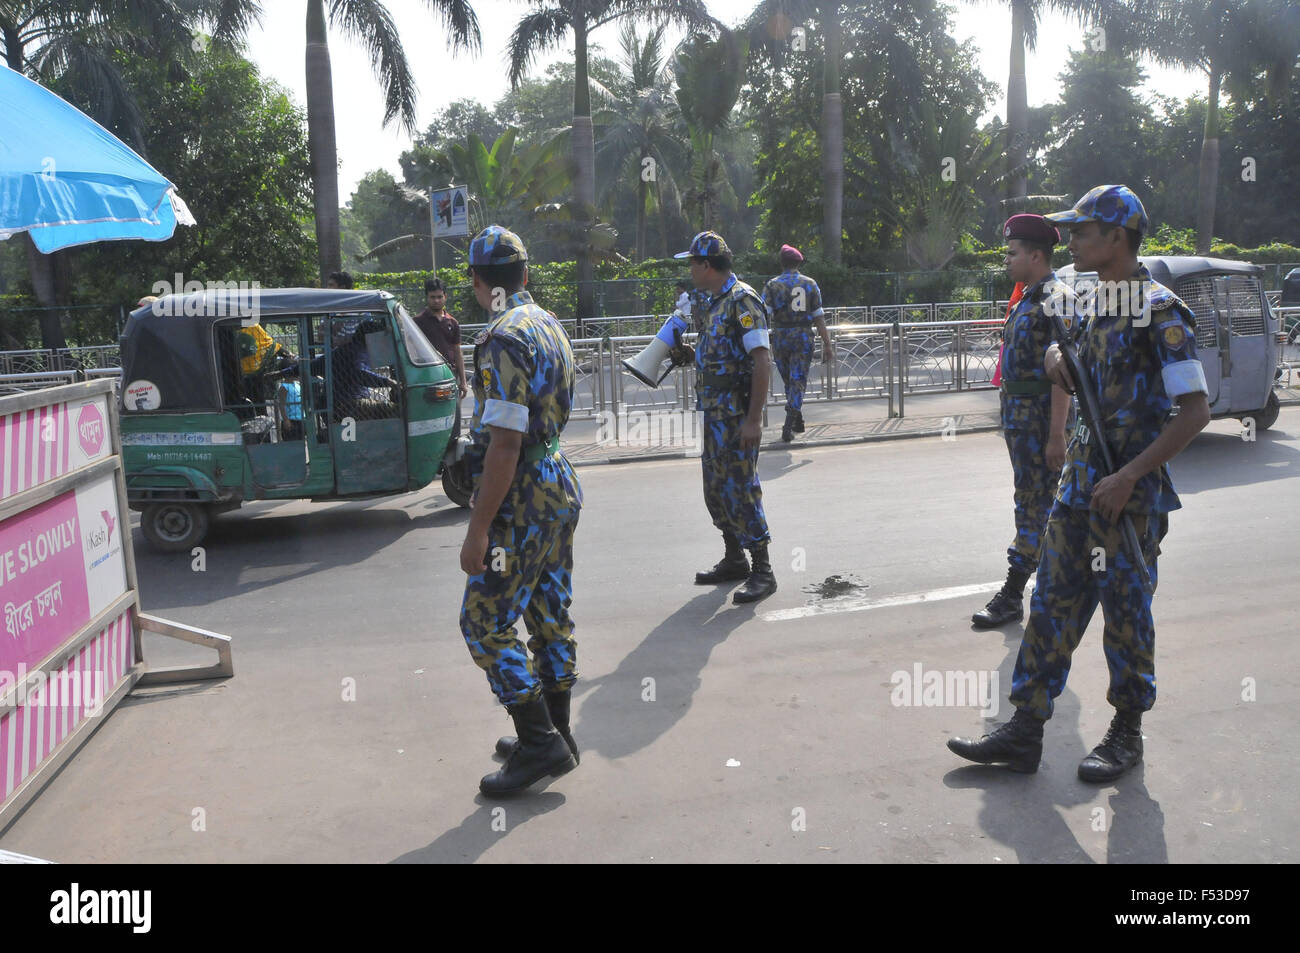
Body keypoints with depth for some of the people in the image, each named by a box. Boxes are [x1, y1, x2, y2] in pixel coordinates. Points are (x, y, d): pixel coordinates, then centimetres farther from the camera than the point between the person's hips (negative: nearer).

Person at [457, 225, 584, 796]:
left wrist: (479, 527, -22)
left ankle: (540, 743, 1)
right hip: (559, 486, 10)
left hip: (522, 499, -10)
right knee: (550, 615, 15)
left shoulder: (505, 339, -19)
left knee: (485, 624, -2)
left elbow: (504, 442, -25)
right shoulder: (550, 327, 11)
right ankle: (554, 736, 26)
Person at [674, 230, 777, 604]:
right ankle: (734, 560, 26)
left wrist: (754, 418, -25)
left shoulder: (742, 300, -14)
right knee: (716, 488, 14)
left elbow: (762, 360, -21)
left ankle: (762, 571, -1)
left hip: (737, 413, -10)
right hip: (714, 410, 10)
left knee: (741, 488, -8)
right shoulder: (712, 301, 14)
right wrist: (685, 355, 11)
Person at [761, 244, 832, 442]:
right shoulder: (810, 284, 4)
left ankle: (797, 421, 26)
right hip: (804, 337, 0)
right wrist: (827, 344, 6)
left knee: (789, 381, 16)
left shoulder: (772, 285, 0)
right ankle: (788, 427, -13)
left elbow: (764, 316, -8)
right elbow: (819, 318, 2)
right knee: (798, 382, -1)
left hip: (781, 338, 0)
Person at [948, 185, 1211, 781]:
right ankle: (1025, 731, 14)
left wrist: (1129, 476, -22)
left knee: (1126, 610, 5)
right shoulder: (1093, 303, 11)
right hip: (1080, 479, 8)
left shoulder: (1160, 311, -13)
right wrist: (1058, 361, 3)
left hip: (1131, 491, -7)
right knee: (1053, 601, 7)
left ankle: (1127, 733, 24)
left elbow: (1195, 410, -17)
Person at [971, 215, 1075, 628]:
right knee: (1038, 501, 15)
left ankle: (1012, 595, -1)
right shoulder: (1026, 299, 16)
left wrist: (1056, 435, -23)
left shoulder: (1056, 300, -14)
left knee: (1034, 504, -4)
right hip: (1017, 415, 10)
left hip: (1039, 417, -10)